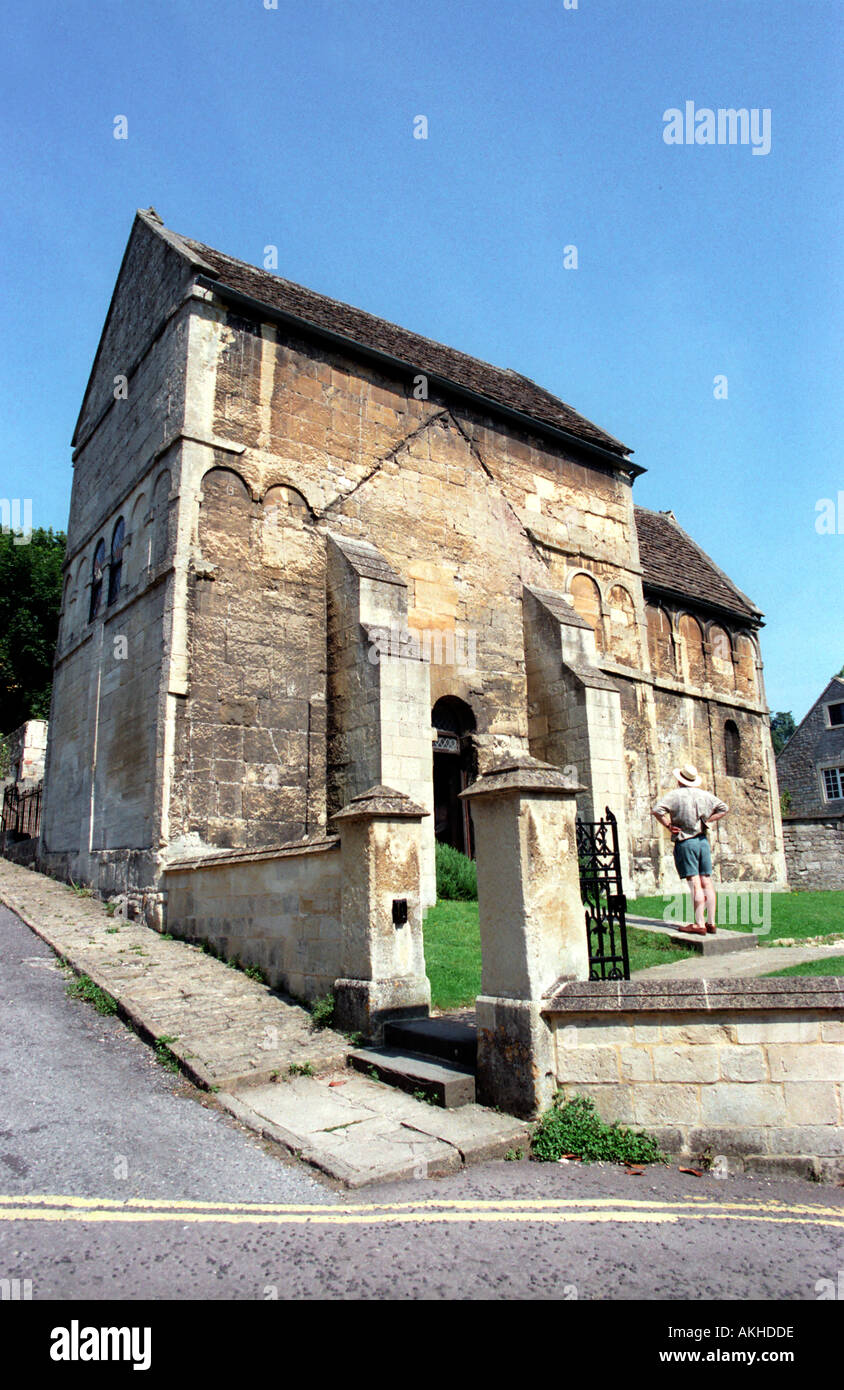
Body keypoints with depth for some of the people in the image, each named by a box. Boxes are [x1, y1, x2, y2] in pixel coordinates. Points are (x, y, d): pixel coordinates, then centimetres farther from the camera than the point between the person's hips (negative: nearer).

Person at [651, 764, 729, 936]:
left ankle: (699, 924, -6)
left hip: (685, 842, -5)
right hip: (703, 840, 5)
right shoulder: (705, 795, 9)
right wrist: (707, 821, 12)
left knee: (695, 884, -7)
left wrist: (668, 825, -8)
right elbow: (724, 808, 18)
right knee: (707, 882, 7)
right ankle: (711, 923, 11)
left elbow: (657, 810, -20)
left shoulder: (675, 795, -8)